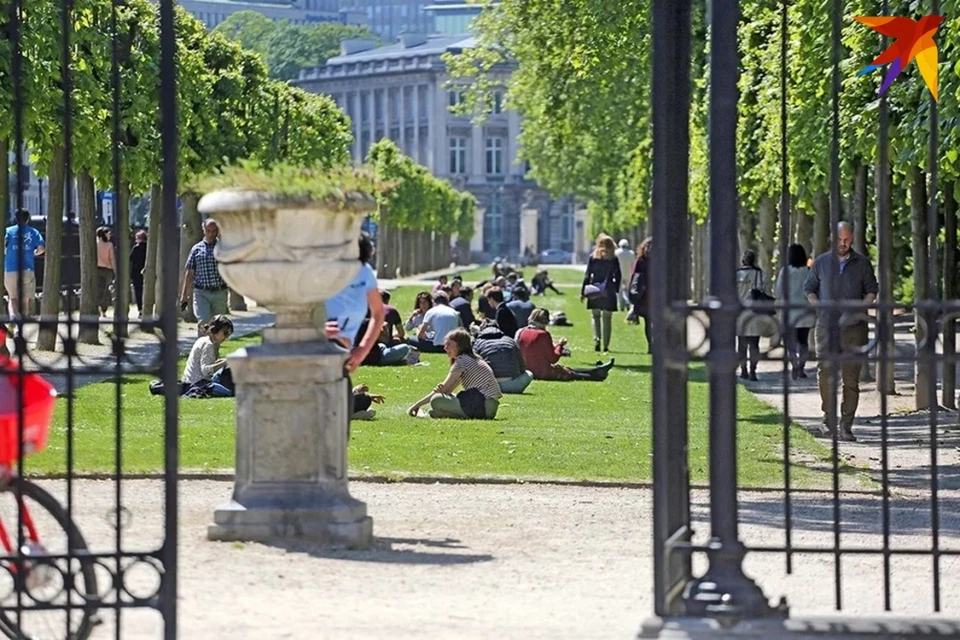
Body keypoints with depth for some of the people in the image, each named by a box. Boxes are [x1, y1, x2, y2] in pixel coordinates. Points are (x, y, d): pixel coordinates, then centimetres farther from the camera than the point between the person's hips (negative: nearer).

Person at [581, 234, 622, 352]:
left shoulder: (593, 258, -1)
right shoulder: (614, 259, 0)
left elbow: (587, 276, -1)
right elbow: (618, 277, 2)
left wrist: (583, 292, 3)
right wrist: (617, 290, 13)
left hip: (594, 291, 0)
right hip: (609, 291, 0)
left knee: (596, 316, 11)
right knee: (607, 318, 6)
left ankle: (597, 339, -11)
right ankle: (606, 345, 5)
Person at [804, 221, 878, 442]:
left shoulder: (862, 263, 7)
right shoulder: (821, 262, 8)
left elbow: (872, 290, 12)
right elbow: (809, 288, 16)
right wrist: (818, 306, -1)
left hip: (854, 326, 0)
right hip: (827, 326, 0)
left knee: (851, 378, -1)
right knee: (826, 375, -7)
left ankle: (846, 426, 3)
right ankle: (828, 419, 8)